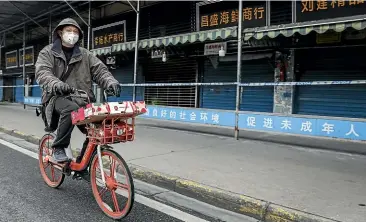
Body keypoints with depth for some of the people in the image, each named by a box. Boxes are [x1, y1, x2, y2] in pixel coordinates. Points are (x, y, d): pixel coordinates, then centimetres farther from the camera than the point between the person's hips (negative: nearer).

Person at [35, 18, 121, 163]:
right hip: (57, 97, -3)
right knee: (71, 108, -38)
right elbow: (42, 73, -10)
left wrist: (110, 82, -21)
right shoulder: (48, 52, 8)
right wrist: (56, 85, -33)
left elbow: (100, 70, 4)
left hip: (82, 99, 3)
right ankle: (58, 148, -18)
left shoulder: (85, 55, 16)